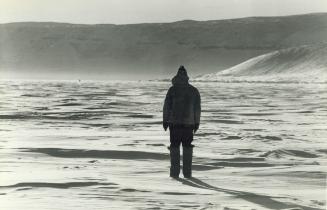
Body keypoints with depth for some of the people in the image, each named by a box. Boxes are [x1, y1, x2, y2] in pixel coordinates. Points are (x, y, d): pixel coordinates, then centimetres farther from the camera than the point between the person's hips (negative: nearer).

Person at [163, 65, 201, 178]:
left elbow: (167, 106, -4)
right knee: (187, 147, 9)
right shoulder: (194, 90, 2)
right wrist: (197, 122, 13)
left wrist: (165, 121, 4)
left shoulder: (172, 89, -5)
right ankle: (187, 172, 9)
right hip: (188, 123, 2)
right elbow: (197, 108, 5)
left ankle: (175, 172, 1)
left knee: (174, 147, 5)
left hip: (174, 122, -2)